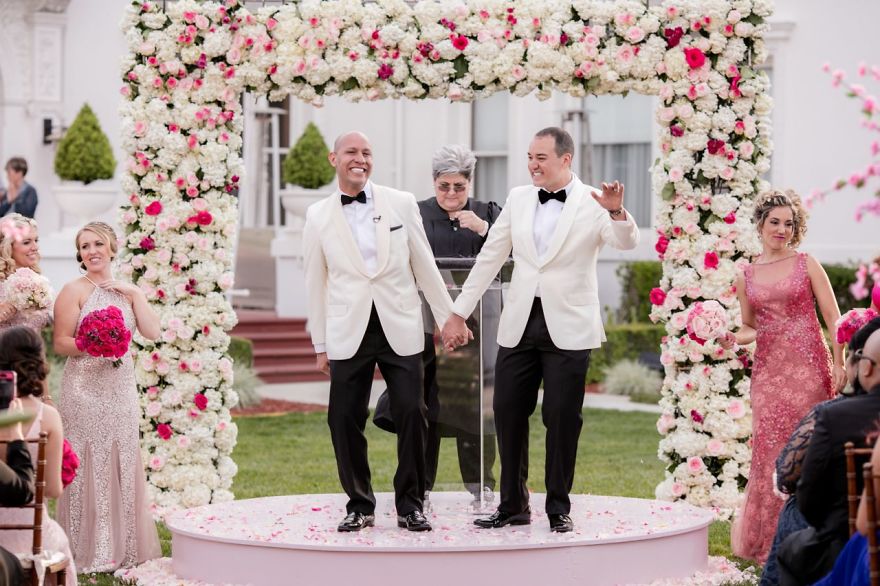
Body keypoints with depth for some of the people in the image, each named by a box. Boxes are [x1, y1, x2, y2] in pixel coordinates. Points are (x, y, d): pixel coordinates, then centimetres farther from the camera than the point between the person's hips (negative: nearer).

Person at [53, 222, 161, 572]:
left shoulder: (128, 291, 12)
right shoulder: (74, 291, -3)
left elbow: (152, 332, 1)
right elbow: (60, 344, -8)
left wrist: (134, 293, -4)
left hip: (122, 388, 5)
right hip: (85, 389, -5)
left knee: (122, 464, 7)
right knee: (90, 465, -4)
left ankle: (123, 547, 16)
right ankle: (90, 552, 3)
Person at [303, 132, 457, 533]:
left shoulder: (402, 204, 4)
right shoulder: (318, 217, 4)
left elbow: (424, 266, 9)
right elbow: (316, 284, 8)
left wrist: (448, 318, 8)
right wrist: (321, 345, 8)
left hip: (400, 329, 0)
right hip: (348, 332, 0)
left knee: (411, 414, -5)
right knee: (345, 420, 0)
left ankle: (410, 504, 8)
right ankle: (359, 506, 15)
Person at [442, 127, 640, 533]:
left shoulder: (592, 204, -4)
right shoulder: (518, 199, 8)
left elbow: (627, 243, -19)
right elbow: (489, 258, 12)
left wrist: (617, 212, -40)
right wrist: (459, 312, 11)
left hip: (568, 328, -4)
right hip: (519, 324, 4)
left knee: (562, 418, 1)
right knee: (508, 413, 5)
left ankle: (559, 508, 14)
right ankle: (513, 506, 17)